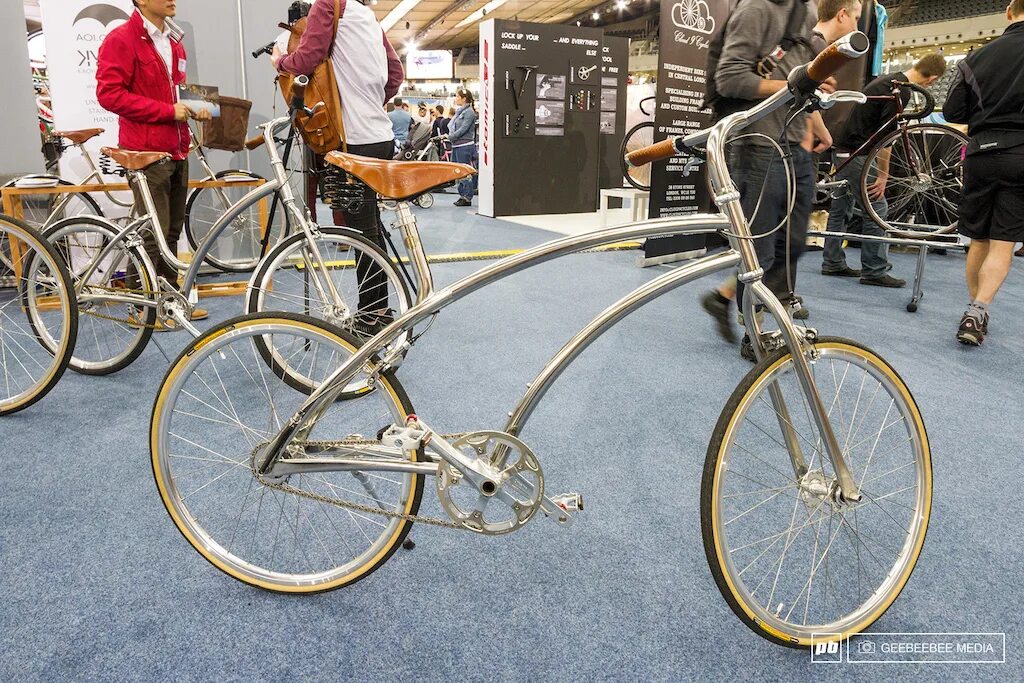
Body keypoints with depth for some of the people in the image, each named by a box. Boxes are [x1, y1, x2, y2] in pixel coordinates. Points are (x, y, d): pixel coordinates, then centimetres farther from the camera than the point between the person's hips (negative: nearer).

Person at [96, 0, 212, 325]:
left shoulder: (173, 41, 16)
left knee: (173, 229, 12)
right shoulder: (121, 39, -8)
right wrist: (168, 110, -17)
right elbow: (109, 93, -15)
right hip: (146, 151, -8)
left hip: (177, 149, 8)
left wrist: (191, 110, 7)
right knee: (153, 233, -5)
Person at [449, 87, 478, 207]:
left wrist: (450, 137, -12)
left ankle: (467, 198, -2)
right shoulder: (459, 112, 16)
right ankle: (462, 195, 18)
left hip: (465, 146, -9)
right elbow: (451, 126, 19)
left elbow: (463, 129, -16)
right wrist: (449, 135, 2)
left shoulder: (469, 112, -9)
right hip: (456, 146, 9)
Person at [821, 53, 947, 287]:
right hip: (857, 154, -10)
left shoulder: (887, 79, 15)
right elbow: (885, 134, -19)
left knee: (841, 207, 13)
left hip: (844, 150, 10)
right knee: (876, 208, -6)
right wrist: (884, 174, -14)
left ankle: (833, 263, 19)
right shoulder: (902, 91, -15)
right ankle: (874, 271, -2)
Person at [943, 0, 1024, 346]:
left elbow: (952, 113, 5)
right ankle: (976, 313, -13)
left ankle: (975, 312, 20)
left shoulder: (978, 56, 4)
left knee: (979, 241, 12)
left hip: (981, 153, 3)